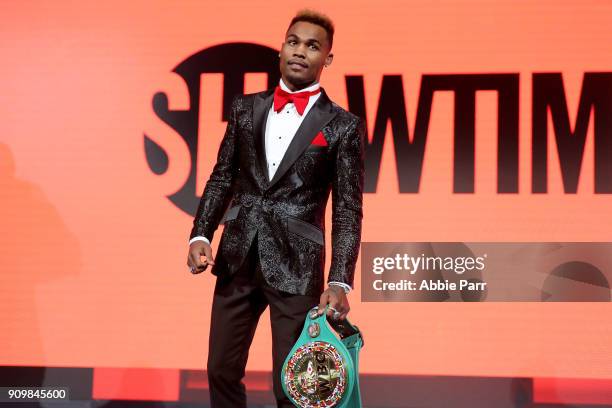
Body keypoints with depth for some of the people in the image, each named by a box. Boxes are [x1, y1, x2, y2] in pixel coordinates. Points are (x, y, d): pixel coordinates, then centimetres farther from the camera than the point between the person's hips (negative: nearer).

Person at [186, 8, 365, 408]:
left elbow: (348, 210, -4)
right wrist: (200, 235, -3)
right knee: (222, 371, 10)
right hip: (237, 259, 4)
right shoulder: (246, 108, 10)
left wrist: (340, 281, -14)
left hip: (296, 266, -4)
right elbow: (222, 178, 12)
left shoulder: (344, 126, -2)